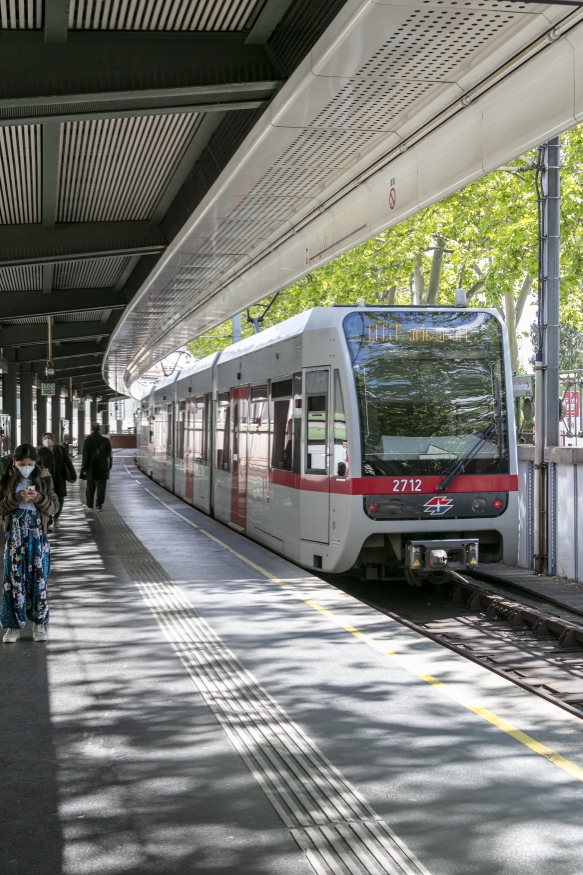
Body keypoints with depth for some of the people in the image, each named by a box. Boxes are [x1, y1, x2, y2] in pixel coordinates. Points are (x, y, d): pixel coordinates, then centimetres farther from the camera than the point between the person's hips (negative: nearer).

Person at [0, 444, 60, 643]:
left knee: (39, 576, 2)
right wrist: (16, 497, -19)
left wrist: (38, 498, -18)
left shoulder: (44, 479, 1)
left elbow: (54, 506, 0)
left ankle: (39, 623, 12)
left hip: (38, 531, 0)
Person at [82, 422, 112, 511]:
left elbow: (86, 456, -9)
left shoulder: (88, 441, -10)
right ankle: (99, 504, 0)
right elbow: (109, 455, 4)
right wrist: (109, 466, 13)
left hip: (91, 468, -1)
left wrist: (84, 468, -4)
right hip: (103, 469, 1)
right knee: (101, 487, 4)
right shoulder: (106, 441, -3)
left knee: (90, 487, 12)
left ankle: (89, 504, 20)